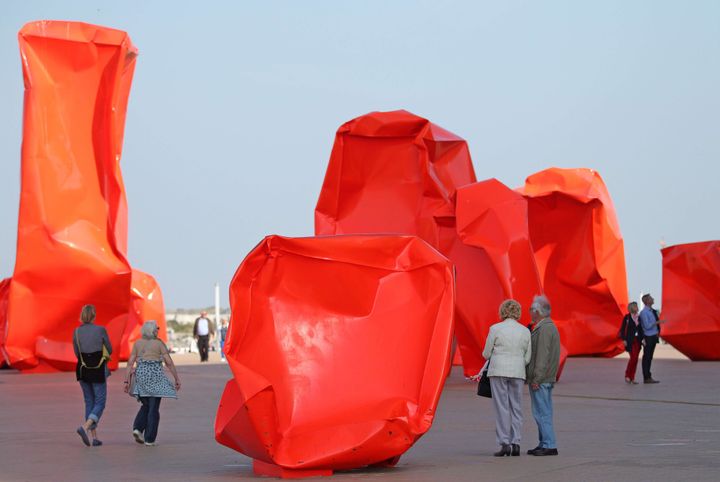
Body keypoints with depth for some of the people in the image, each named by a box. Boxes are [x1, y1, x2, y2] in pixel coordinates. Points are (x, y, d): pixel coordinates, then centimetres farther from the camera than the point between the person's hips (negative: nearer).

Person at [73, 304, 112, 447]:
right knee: (100, 403, 4)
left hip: (82, 370, 4)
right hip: (98, 371, -4)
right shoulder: (101, 330, -11)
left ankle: (94, 437, 11)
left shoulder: (76, 332, -1)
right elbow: (109, 350, 0)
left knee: (89, 402, 14)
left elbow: (77, 353, 7)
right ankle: (85, 427, -20)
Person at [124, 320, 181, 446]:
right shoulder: (159, 343, -3)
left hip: (141, 375, 4)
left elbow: (130, 363, 2)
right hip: (155, 375, -4)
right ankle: (149, 439, 2)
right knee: (153, 408, 3)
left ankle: (137, 428, 1)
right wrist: (177, 379, 1)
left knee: (146, 405, 21)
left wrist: (127, 380, 5)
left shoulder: (137, 343, 6)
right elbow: (169, 362, -5)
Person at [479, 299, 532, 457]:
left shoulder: (495, 329, -5)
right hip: (518, 372, 3)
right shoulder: (525, 331, 4)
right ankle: (515, 444, 5)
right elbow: (528, 357, 6)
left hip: (499, 371, -3)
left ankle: (504, 443, -6)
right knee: (516, 408, 8)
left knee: (501, 408, -1)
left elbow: (486, 354, 0)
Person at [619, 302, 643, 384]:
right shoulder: (627, 317, -6)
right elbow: (622, 329, -5)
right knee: (633, 358, -13)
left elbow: (641, 329, 12)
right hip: (630, 340, -5)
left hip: (637, 340, 5)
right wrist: (624, 340, -11)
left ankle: (632, 378, 9)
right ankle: (627, 376, 2)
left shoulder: (638, 317, 8)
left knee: (635, 359, 4)